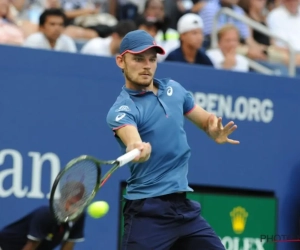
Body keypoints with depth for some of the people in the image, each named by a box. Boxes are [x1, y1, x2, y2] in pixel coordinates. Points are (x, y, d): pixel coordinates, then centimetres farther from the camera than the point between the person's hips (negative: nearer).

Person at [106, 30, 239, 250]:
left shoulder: (174, 89, 8)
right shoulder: (122, 110, -12)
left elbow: (205, 120, 19)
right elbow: (133, 140, -33)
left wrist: (216, 132, -5)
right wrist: (137, 149, -57)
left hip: (184, 206, 7)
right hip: (148, 211, -6)